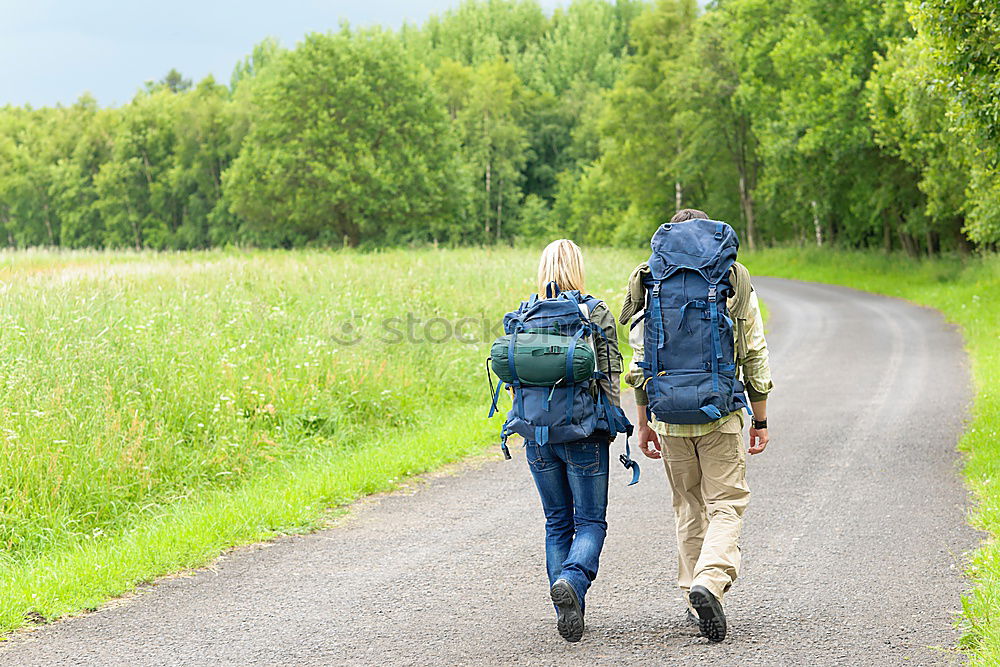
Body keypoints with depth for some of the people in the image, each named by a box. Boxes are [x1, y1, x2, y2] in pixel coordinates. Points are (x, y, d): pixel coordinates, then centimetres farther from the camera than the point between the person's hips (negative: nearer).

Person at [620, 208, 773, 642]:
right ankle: (710, 583, -21)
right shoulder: (737, 286, 1)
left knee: (688, 507, 16)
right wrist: (760, 419, 9)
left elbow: (642, 361, 2)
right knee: (726, 506, 1)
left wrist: (643, 423, 9)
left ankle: (695, 596, 18)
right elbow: (755, 358, 1)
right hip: (721, 415, -2)